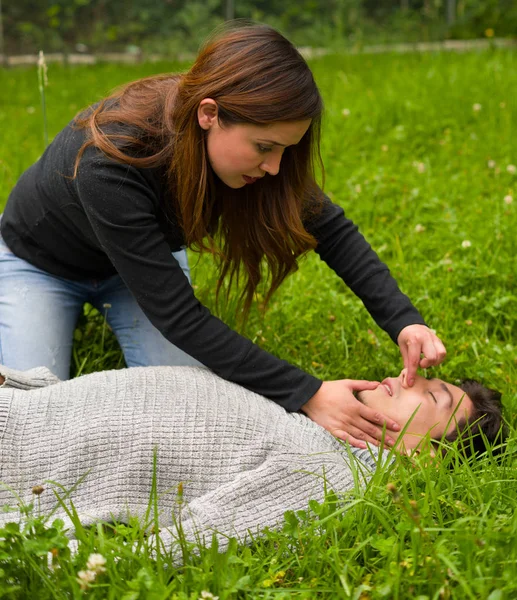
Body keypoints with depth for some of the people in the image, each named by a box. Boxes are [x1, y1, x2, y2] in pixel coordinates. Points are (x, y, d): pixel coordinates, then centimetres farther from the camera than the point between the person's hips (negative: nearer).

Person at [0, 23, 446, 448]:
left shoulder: (245, 137, -27)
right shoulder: (110, 163, -43)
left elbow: (331, 230, -16)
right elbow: (177, 315, -40)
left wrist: (403, 319, -30)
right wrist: (306, 394, -42)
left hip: (150, 254, 4)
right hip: (43, 265, -4)